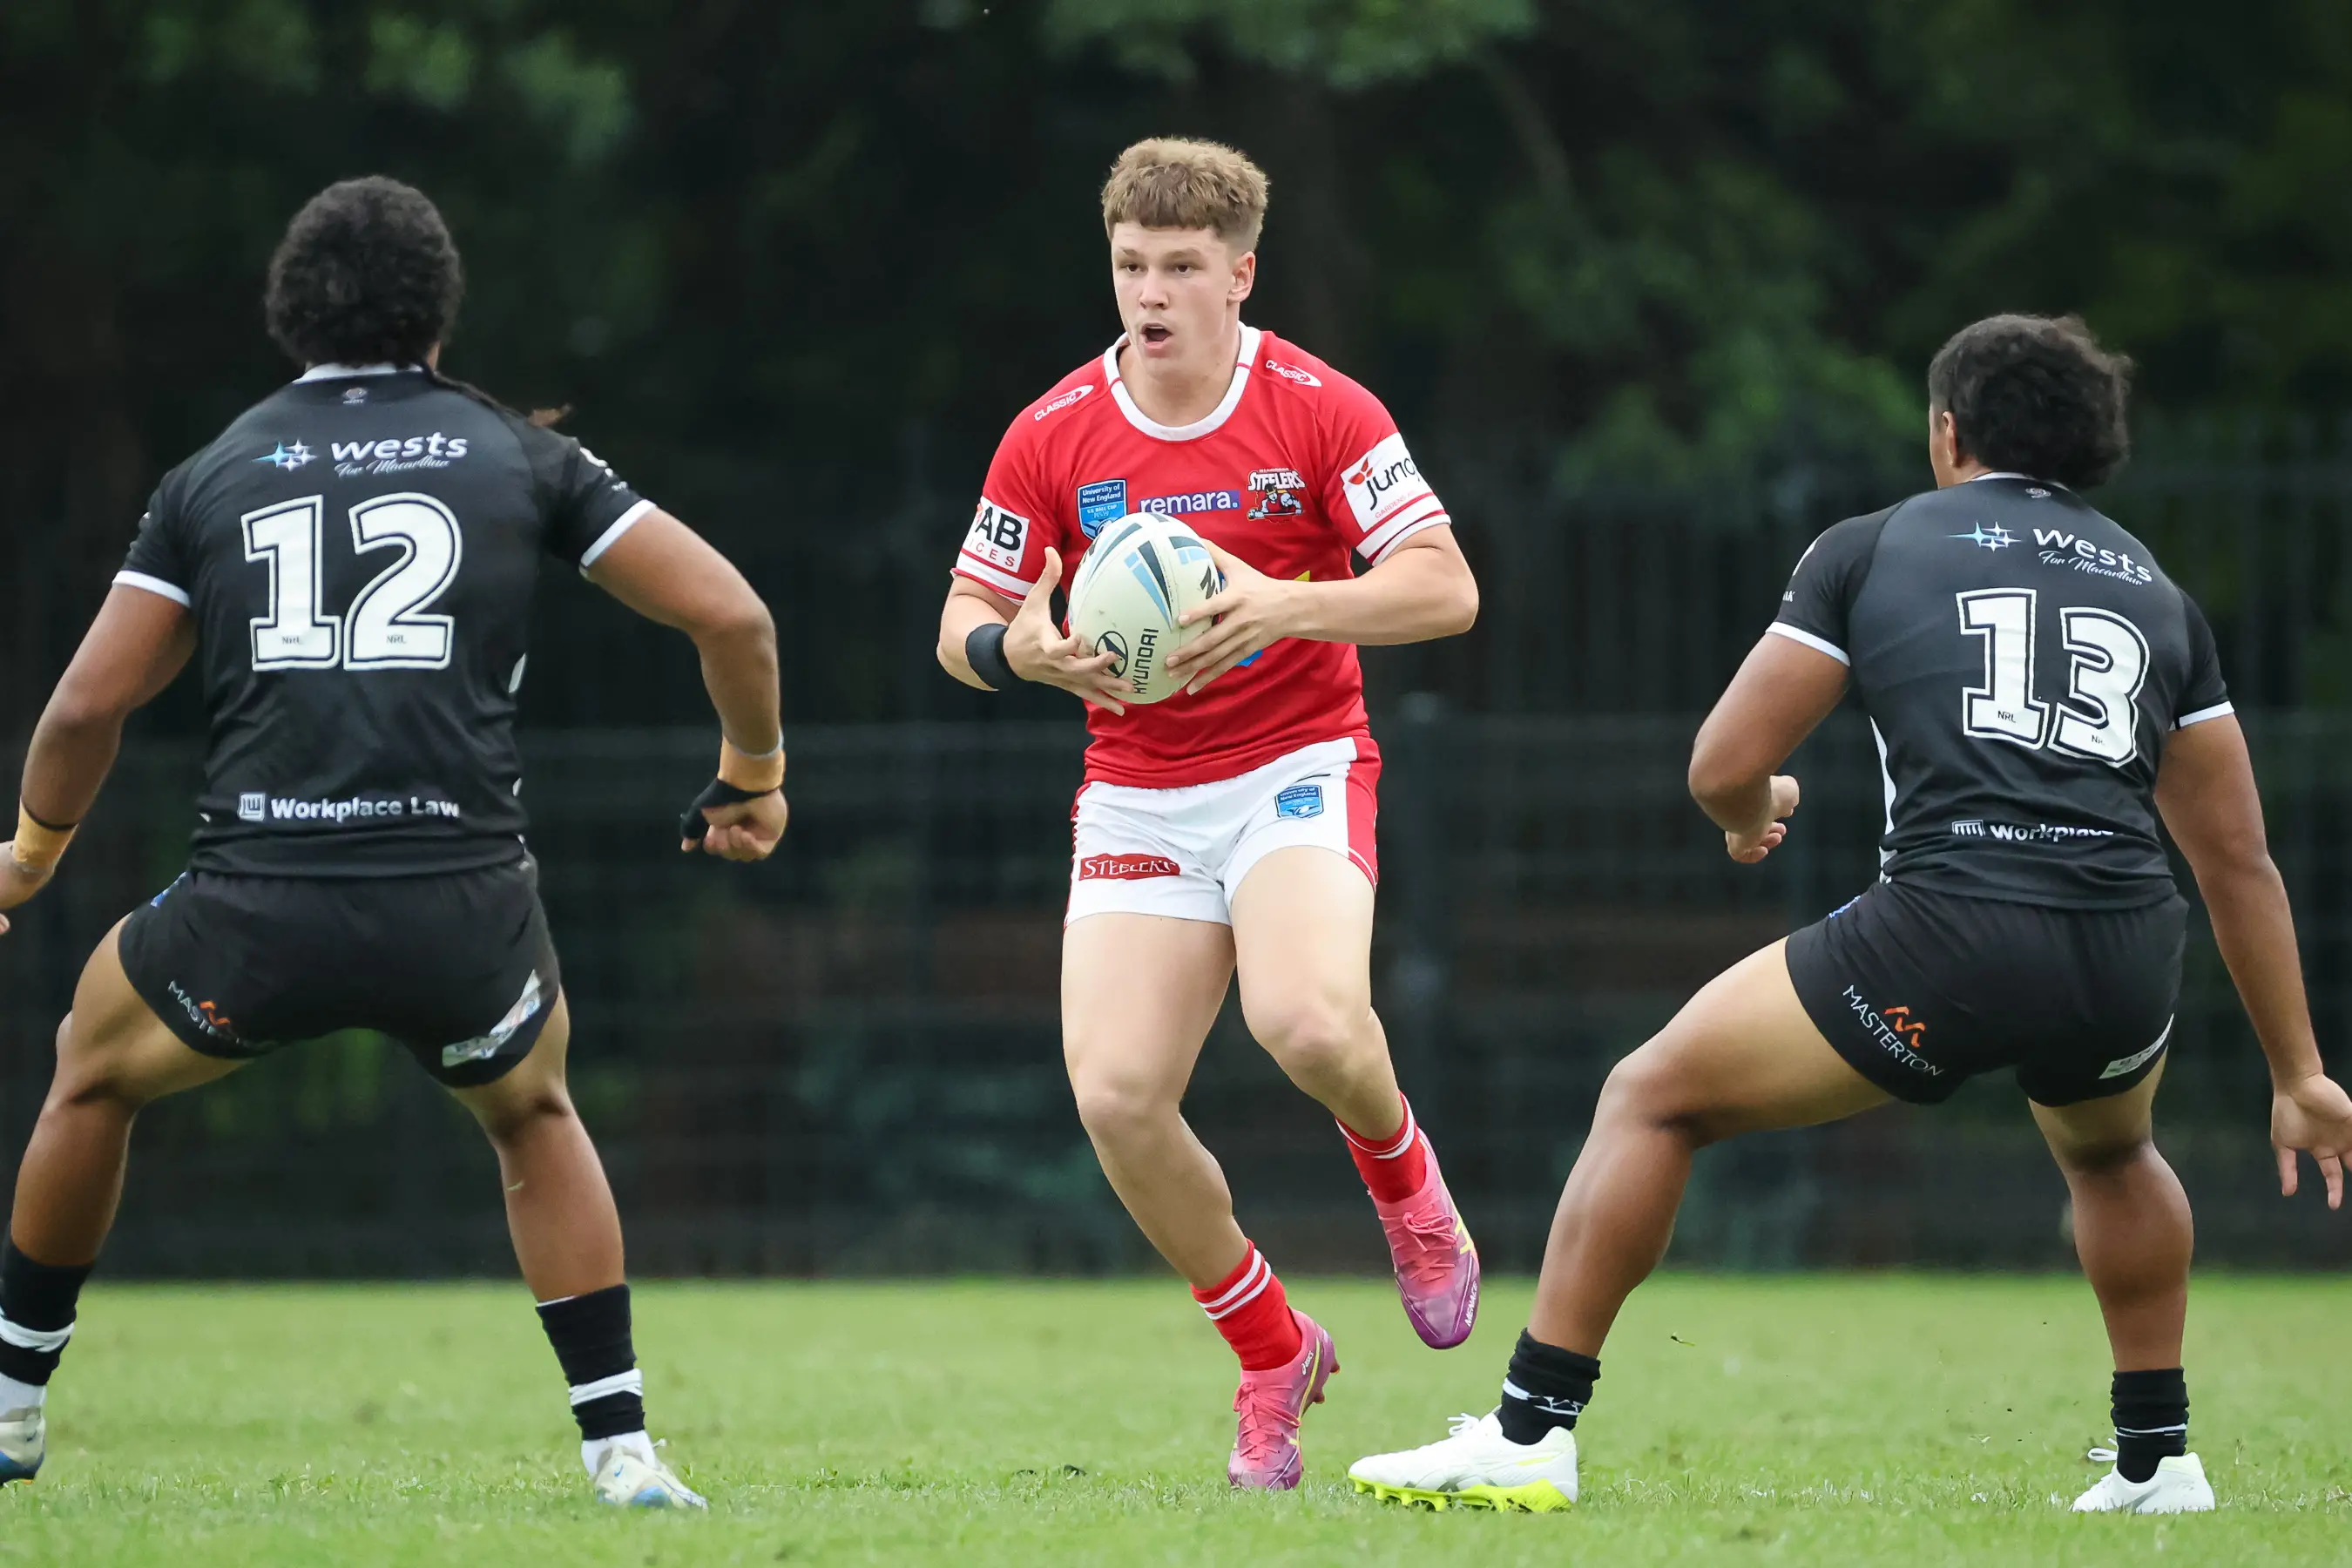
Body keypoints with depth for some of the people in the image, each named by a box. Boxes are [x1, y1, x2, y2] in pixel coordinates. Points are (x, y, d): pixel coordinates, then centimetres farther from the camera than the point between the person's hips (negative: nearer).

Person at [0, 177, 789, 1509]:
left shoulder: (215, 474, 14)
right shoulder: (519, 455, 11)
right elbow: (731, 615, 7)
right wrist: (755, 777, 24)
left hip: (261, 903, 0)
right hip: (463, 900, 0)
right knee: (536, 1117, 31)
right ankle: (623, 1445, 19)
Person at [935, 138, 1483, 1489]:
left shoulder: (1321, 412, -8)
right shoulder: (1054, 438, -1)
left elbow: (1446, 589, -13)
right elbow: (963, 630, 5)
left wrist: (1286, 603, -28)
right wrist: (1030, 649, -19)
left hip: (1299, 765, -3)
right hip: (1138, 799, 3)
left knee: (1310, 1024, -32)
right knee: (1117, 1097, -15)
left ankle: (1403, 1174, 7)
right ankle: (1274, 1354, 8)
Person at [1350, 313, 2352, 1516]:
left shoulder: (1872, 549, 13)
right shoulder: (2151, 588, 22)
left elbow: (1722, 769, 10)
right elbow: (2237, 856, 22)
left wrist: (1750, 817, 35)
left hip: (1945, 933, -4)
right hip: (2127, 961, 4)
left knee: (1652, 1100, 15)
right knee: (2107, 1151, 39)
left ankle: (1529, 1436, 9)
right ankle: (2158, 1460, 35)